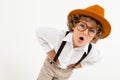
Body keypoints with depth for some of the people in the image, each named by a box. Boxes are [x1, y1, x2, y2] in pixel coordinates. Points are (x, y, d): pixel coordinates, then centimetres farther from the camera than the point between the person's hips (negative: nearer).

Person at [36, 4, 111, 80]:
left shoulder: (91, 51, -32)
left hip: (66, 73, 2)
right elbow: (40, 32, -20)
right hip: (50, 65, -2)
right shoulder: (59, 35, -39)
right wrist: (50, 53, -24)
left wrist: (80, 64, -12)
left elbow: (97, 58, -5)